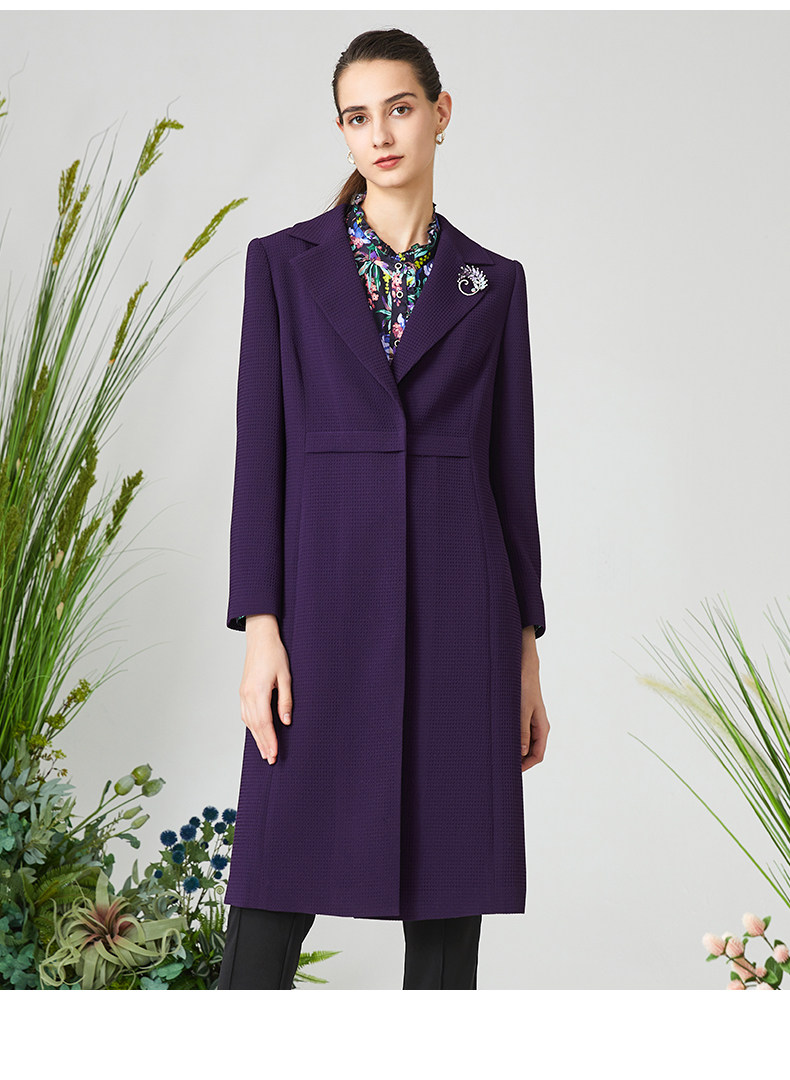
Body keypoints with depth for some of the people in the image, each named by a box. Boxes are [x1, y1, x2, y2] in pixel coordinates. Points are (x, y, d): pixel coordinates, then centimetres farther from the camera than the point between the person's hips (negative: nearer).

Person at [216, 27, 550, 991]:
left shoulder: (491, 282, 11)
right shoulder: (283, 262, 6)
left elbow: (510, 465, 10)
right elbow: (260, 450, 1)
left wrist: (525, 656, 7)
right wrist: (259, 630, -8)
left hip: (459, 613, 2)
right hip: (326, 603, -1)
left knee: (448, 910, 5)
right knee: (273, 911, -3)